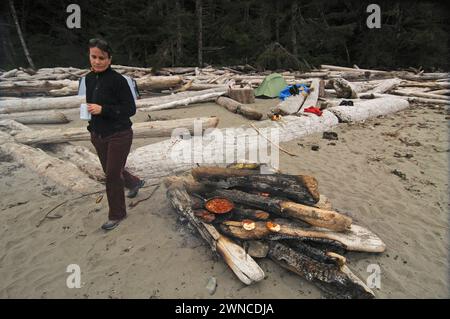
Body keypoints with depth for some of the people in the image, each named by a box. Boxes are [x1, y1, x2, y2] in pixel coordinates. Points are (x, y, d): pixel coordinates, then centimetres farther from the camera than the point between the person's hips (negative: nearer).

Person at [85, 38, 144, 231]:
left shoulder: (118, 80, -16)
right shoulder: (89, 78, 4)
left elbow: (130, 109, -16)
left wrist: (102, 109, -25)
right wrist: (92, 129, 19)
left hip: (119, 135, -7)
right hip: (99, 135, 7)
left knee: (113, 175, 1)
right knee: (110, 171, 21)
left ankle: (117, 215, 22)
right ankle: (135, 183, 52)